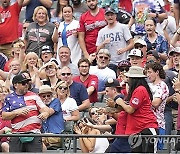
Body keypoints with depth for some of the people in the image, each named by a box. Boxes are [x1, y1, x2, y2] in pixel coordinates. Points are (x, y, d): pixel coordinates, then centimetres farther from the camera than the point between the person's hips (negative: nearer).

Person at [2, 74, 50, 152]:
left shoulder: (34, 96, 12)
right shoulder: (9, 99, 12)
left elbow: (44, 109, 6)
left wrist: (44, 114, -18)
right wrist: (17, 112, -8)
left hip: (34, 134, -1)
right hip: (17, 136, 1)